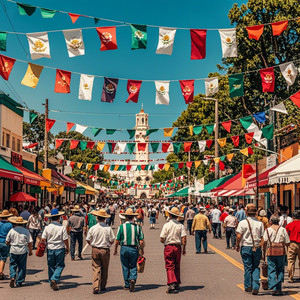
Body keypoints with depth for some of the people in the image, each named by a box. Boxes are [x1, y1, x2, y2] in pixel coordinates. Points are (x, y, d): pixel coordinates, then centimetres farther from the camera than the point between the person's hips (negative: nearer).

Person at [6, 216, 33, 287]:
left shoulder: (12, 230, -4)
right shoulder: (26, 231, -3)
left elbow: (7, 242, 3)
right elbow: (30, 242, -1)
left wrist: (10, 244, 26)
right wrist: (30, 251, 12)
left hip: (13, 251, 0)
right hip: (23, 251, 0)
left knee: (13, 265, 12)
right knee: (22, 267, 9)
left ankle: (12, 277, -11)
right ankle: (19, 282, 10)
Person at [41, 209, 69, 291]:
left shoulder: (47, 227, -5)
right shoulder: (62, 227, -10)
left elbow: (43, 239, -4)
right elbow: (65, 239, -8)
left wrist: (45, 244, 16)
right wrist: (67, 248, 6)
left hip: (50, 249, 2)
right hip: (60, 249, -2)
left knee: (51, 266, 13)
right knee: (59, 265, 7)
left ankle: (51, 283, 18)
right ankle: (54, 279, -13)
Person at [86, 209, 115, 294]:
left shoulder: (93, 228, -6)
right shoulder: (108, 228, -9)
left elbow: (88, 240, 1)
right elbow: (112, 241, -5)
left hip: (95, 250, 0)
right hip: (105, 250, 0)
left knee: (96, 269, 1)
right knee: (104, 269, 15)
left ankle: (96, 287, -11)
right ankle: (103, 286, 26)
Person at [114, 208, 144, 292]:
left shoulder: (121, 227, -5)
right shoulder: (137, 227, -3)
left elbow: (117, 241, -3)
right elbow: (141, 242, -4)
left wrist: (115, 250, 12)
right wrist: (142, 249, 14)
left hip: (124, 248, 0)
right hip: (134, 249, 1)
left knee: (125, 267, 11)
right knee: (133, 266, 11)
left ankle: (127, 285, 16)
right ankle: (133, 279, -14)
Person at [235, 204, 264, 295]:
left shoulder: (242, 223, -7)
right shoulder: (260, 223, 0)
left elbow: (239, 236, -12)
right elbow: (262, 237, -2)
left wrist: (237, 245, 2)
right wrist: (260, 246, 9)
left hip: (246, 247, -2)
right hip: (257, 248, 2)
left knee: (247, 267, 7)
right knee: (256, 267, 11)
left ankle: (248, 287, 15)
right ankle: (255, 287, -2)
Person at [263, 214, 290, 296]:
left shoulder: (268, 230, -1)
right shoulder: (283, 229, 2)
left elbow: (265, 242, -11)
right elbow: (287, 243, 2)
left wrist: (264, 251, 2)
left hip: (271, 253, -1)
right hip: (281, 252, 1)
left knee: (271, 271, 4)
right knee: (280, 270, 12)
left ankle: (273, 288, -6)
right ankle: (278, 289, 11)